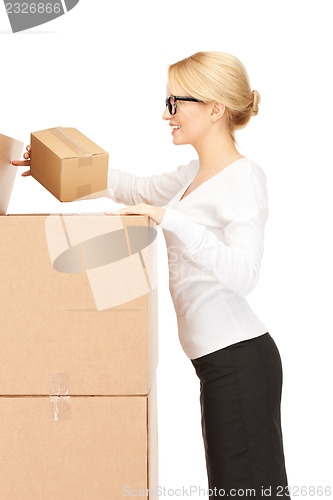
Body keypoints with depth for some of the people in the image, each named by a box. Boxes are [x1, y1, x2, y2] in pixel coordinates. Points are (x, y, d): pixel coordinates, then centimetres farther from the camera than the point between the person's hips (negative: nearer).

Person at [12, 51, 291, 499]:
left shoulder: (245, 177, -13)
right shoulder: (197, 173, 14)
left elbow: (243, 273, -25)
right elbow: (141, 190, 30)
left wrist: (170, 218, -30)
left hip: (238, 361, -9)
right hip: (219, 359, 9)